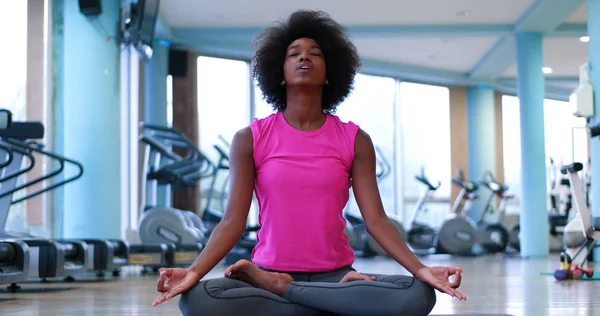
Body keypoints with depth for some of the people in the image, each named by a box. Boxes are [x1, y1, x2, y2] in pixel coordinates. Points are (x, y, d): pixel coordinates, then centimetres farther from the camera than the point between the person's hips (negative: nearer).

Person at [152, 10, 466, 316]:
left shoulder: (355, 140, 4)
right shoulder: (250, 139, 2)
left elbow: (375, 219, -3)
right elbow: (233, 220, -6)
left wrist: (421, 269, -20)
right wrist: (194, 271, -24)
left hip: (335, 275, 1)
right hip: (268, 273, -1)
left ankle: (280, 289, -15)